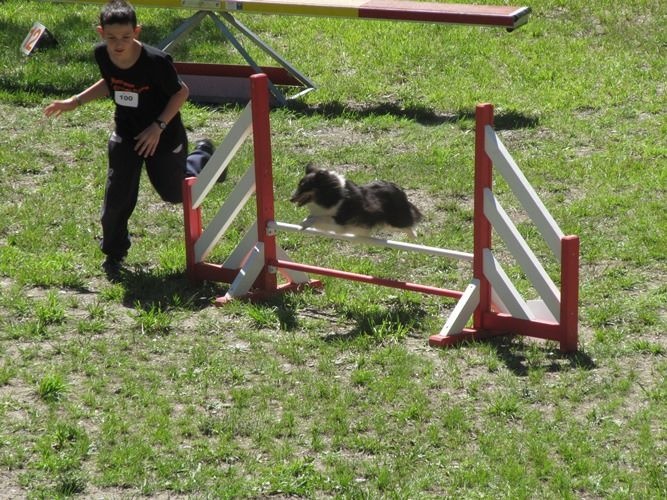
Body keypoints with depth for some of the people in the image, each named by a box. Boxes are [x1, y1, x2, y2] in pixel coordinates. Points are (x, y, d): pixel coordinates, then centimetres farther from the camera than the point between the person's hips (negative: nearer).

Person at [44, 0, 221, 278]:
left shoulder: (156, 61, -33)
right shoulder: (101, 55, -16)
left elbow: (181, 92, -17)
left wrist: (158, 127, -22)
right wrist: (74, 102, 1)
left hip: (162, 135, -3)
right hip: (125, 134, 3)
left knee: (174, 192, 15)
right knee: (117, 196, -2)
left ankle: (202, 155, 45)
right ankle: (113, 252, 19)